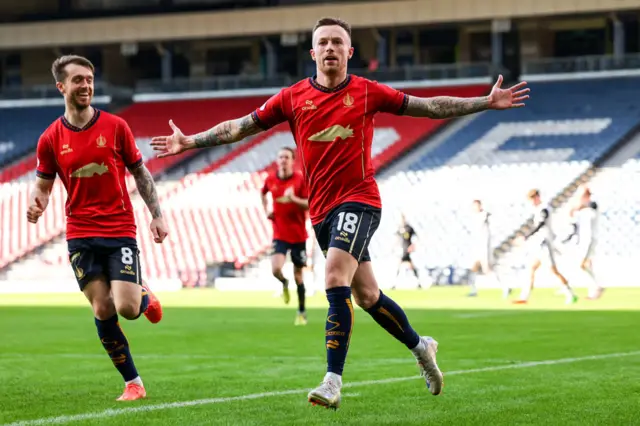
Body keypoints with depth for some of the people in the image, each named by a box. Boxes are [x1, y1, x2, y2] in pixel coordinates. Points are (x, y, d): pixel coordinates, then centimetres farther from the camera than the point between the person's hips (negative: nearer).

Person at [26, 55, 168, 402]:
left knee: (127, 307, -14)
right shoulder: (50, 139, 1)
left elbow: (140, 173, 8)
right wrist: (37, 205, -14)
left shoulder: (115, 126, 0)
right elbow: (43, 185, 9)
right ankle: (133, 383, 9)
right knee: (103, 311, -4)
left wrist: (157, 215, 2)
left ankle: (146, 298, 25)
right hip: (80, 235, 1)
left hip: (120, 230, -1)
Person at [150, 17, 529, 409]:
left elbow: (431, 107, 4)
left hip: (358, 200, -4)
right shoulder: (293, 98, 4)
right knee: (366, 295, 13)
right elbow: (241, 127, 10)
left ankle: (333, 381, -22)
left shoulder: (368, 93, -1)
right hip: (321, 210, 4)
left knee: (336, 282, -22)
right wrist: (190, 141, 5)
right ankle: (420, 346, 36)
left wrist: (487, 102, 0)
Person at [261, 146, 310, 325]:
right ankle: (284, 283, 18)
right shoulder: (271, 179, 1)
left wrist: (294, 199, -28)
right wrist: (266, 210, 10)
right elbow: (263, 193, 24)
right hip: (279, 234, 1)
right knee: (276, 269, -19)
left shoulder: (300, 179, -8)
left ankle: (302, 313, 21)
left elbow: (310, 204, -12)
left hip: (298, 235, -1)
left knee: (298, 275, 5)